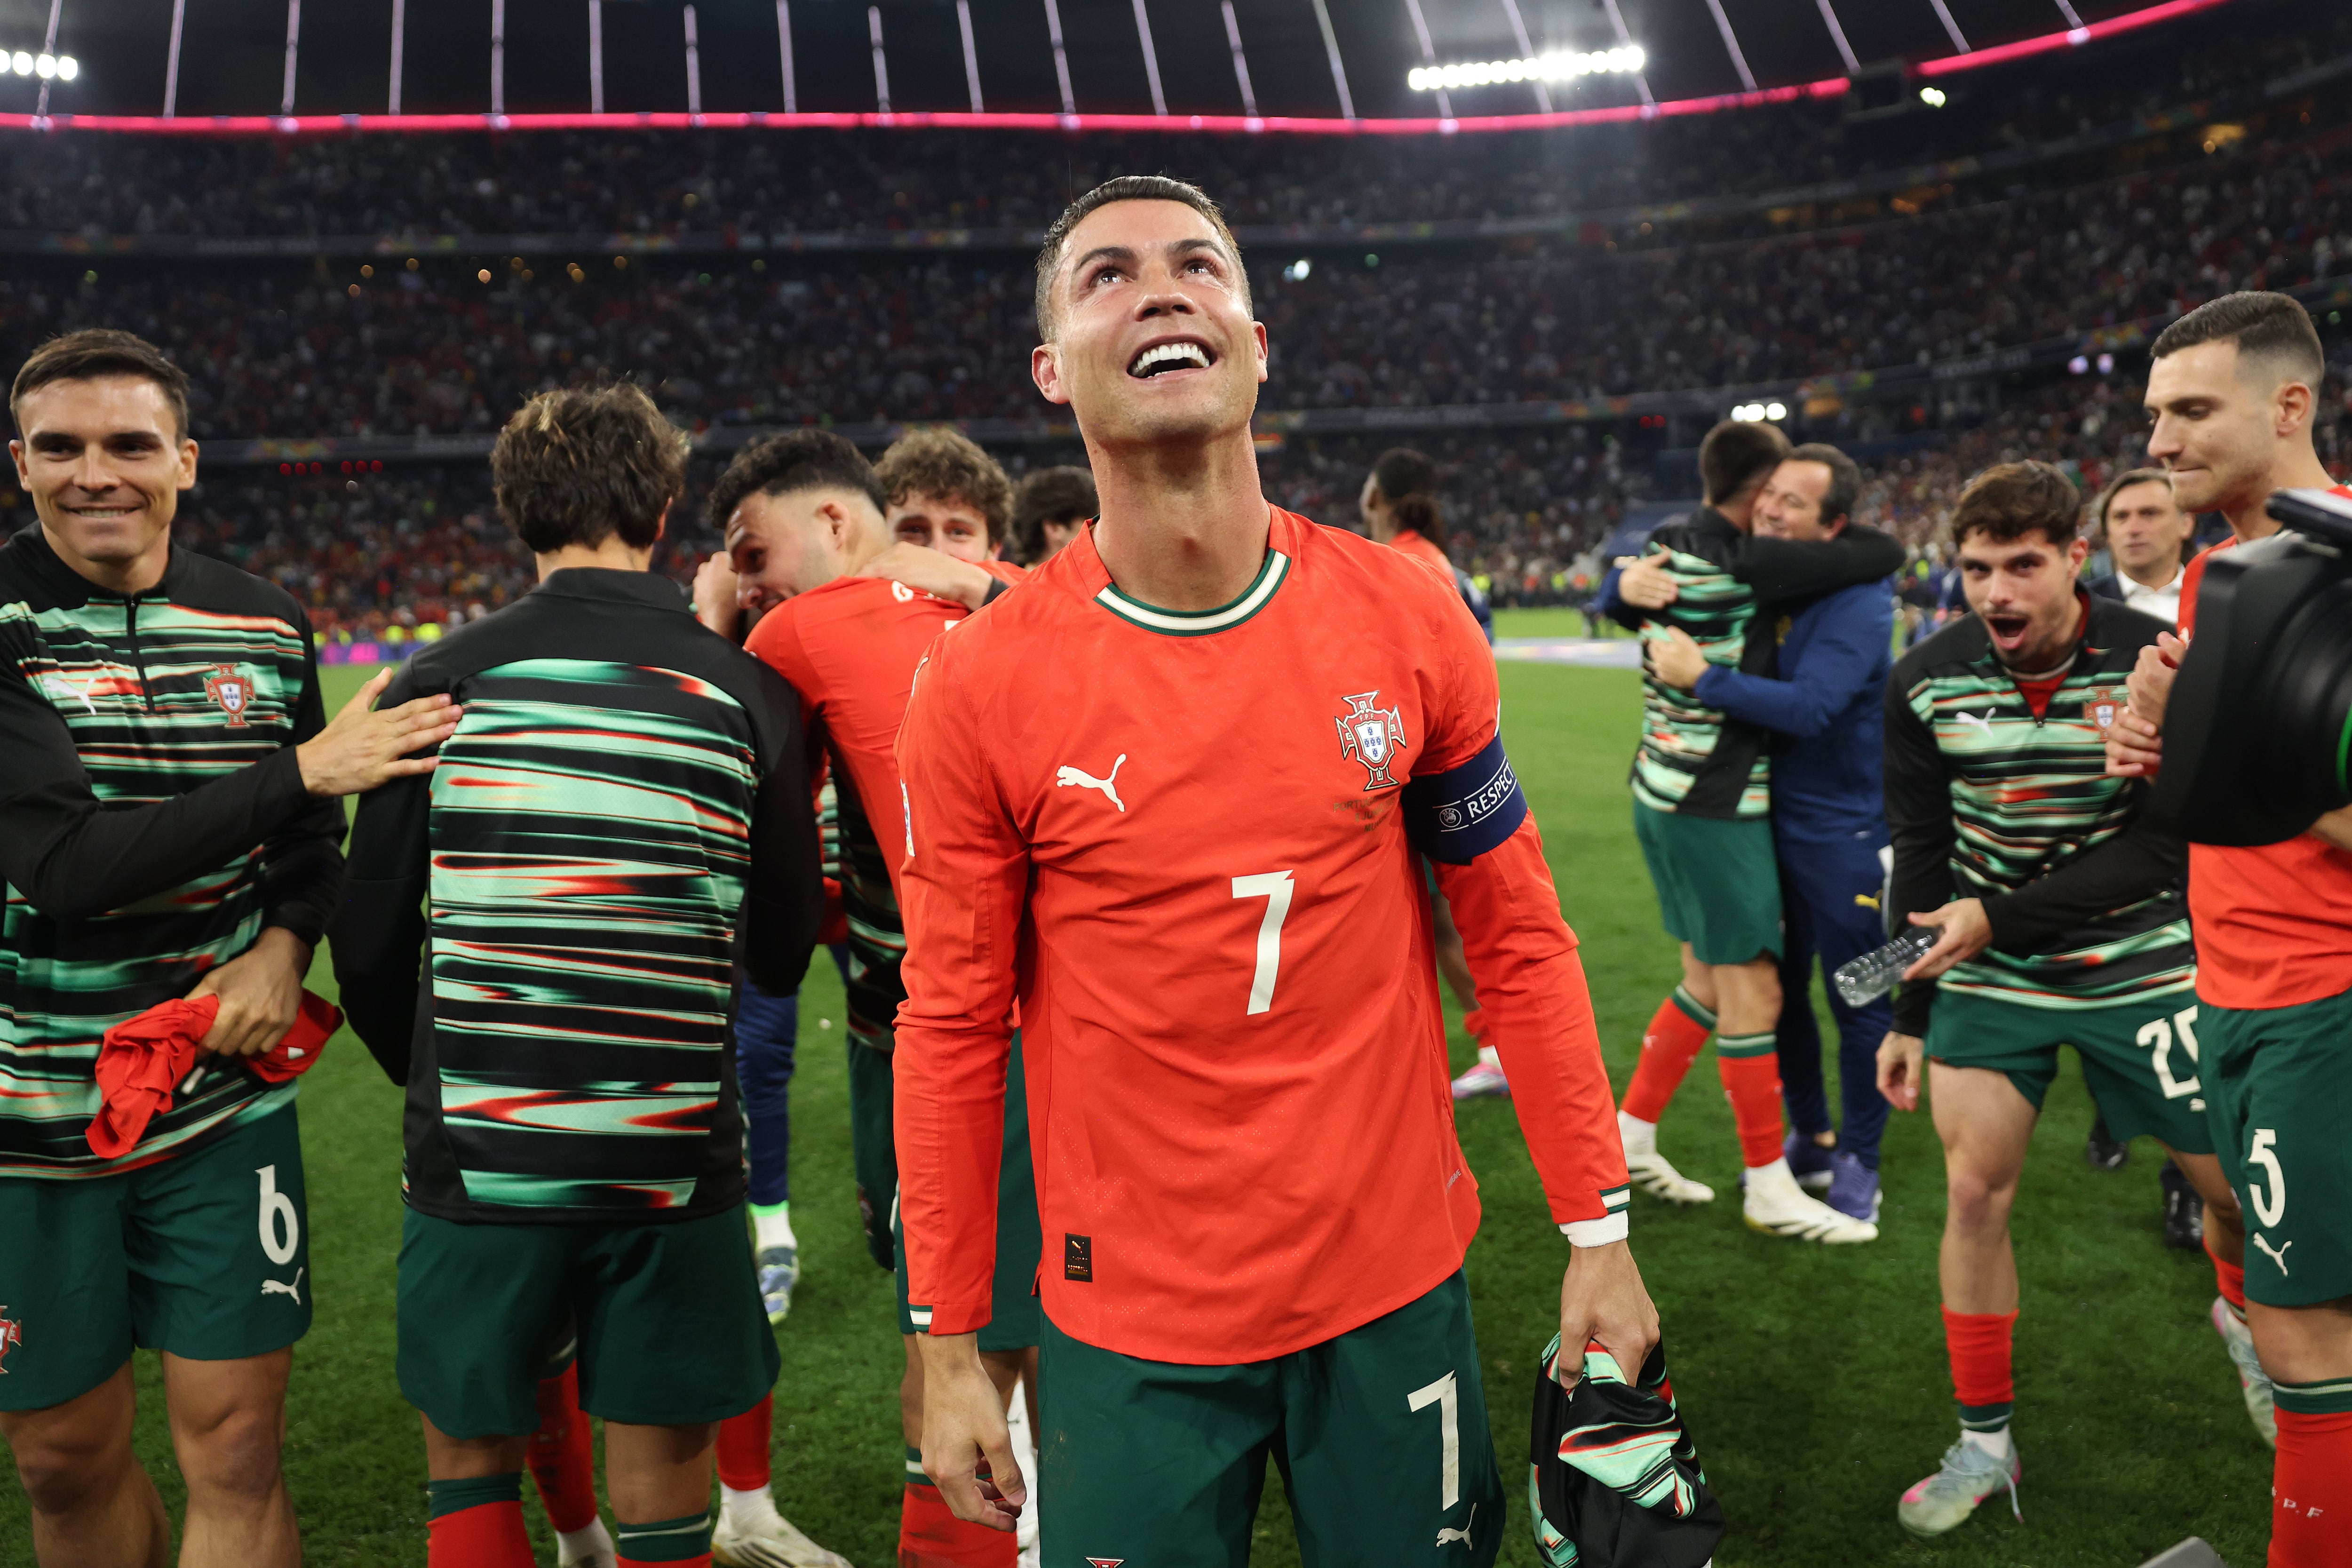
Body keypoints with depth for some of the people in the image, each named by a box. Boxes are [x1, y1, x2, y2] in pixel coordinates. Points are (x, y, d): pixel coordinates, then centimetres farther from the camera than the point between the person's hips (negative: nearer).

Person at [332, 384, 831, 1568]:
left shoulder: (440, 683, -5)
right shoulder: (748, 695, -4)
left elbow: (371, 946, 1)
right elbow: (781, 957, 3)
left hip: (475, 1153, 0)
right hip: (677, 1162, 0)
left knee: (470, 1466, 21)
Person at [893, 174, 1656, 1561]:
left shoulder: (1409, 617, -7)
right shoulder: (982, 684, -11)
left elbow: (1518, 940, 1)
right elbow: (953, 1027, -4)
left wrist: (1600, 1232, 1)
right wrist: (949, 1349, 0)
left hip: (1399, 1286, 2)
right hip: (1131, 1333, -1)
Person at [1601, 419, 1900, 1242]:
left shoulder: (1666, 548, 6)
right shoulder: (1748, 563, -19)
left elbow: (1614, 594, 28)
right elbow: (1886, 553, -13)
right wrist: (1831, 533, 6)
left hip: (1665, 793, 9)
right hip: (1716, 805, -9)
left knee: (1710, 979, 18)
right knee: (1753, 993, 0)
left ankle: (1630, 1135, 25)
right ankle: (1770, 1187, 11)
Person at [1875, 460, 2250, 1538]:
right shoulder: (1925, 682, -7)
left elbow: (2160, 848, -16)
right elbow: (1921, 851, 2)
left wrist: (2004, 916, -25)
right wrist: (1910, 1013, 3)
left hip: (2138, 968, -1)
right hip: (1989, 975, 1)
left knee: (2235, 1188, 7)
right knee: (1974, 1191, -4)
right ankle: (1984, 1441, 12)